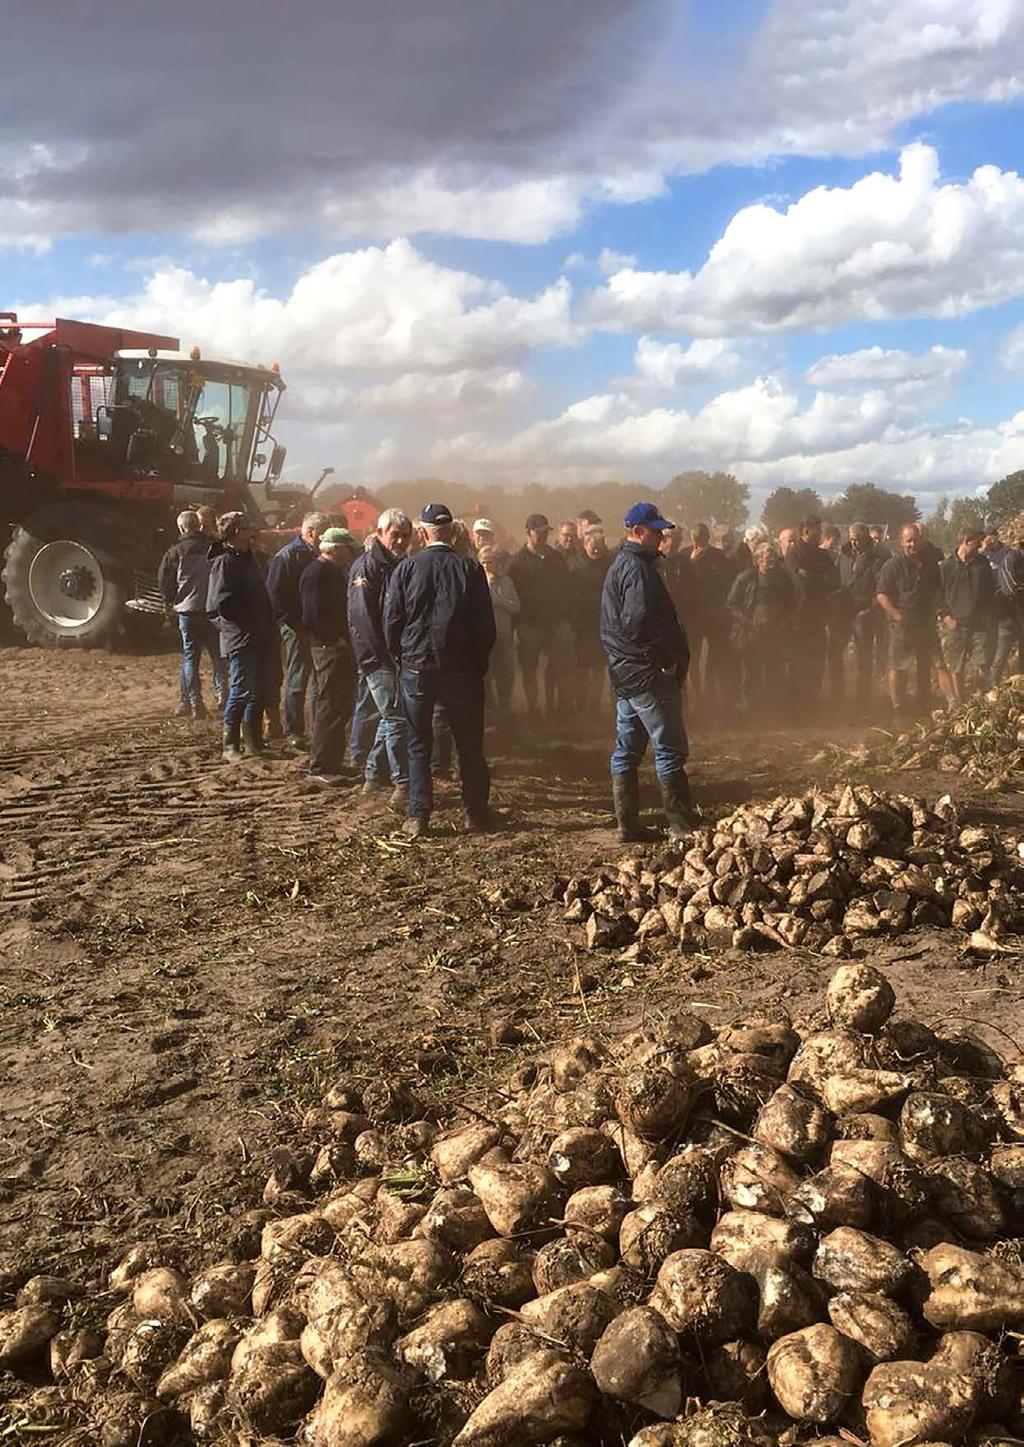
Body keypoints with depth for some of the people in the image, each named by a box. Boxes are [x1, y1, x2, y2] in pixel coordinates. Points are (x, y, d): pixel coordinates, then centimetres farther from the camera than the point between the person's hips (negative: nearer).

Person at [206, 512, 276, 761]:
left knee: (258, 692, 12)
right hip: (238, 637, -9)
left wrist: (268, 628, 13)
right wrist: (249, 622, -14)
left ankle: (254, 743, 21)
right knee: (241, 691, -8)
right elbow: (222, 603, -20)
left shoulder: (247, 559, 18)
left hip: (257, 638, 9)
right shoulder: (224, 561, -11)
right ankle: (230, 746, 0)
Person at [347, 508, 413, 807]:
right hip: (378, 658, -9)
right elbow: (361, 616, -18)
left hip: (397, 656, 9)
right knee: (396, 718, -11)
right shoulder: (367, 566, -10)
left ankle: (374, 776, 27)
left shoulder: (401, 566, 15)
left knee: (390, 717, 15)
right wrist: (378, 656, -21)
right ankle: (403, 786, -11)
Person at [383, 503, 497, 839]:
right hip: (462, 669, 0)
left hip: (415, 668, 0)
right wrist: (480, 662, 9)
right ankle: (476, 813, 17)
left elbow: (391, 621, -2)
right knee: (470, 744, 11)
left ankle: (418, 817, 7)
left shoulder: (406, 569, -5)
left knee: (418, 744, 9)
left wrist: (400, 658, 12)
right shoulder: (470, 569, -6)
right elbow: (486, 624, -3)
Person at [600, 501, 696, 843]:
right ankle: (682, 826, -1)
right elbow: (638, 623, -26)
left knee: (626, 751, 11)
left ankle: (628, 825, 16)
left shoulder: (619, 564, 17)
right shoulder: (637, 568, -15)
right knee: (670, 750, -5)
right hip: (648, 674, -11)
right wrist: (667, 658, -16)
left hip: (624, 673, 11)